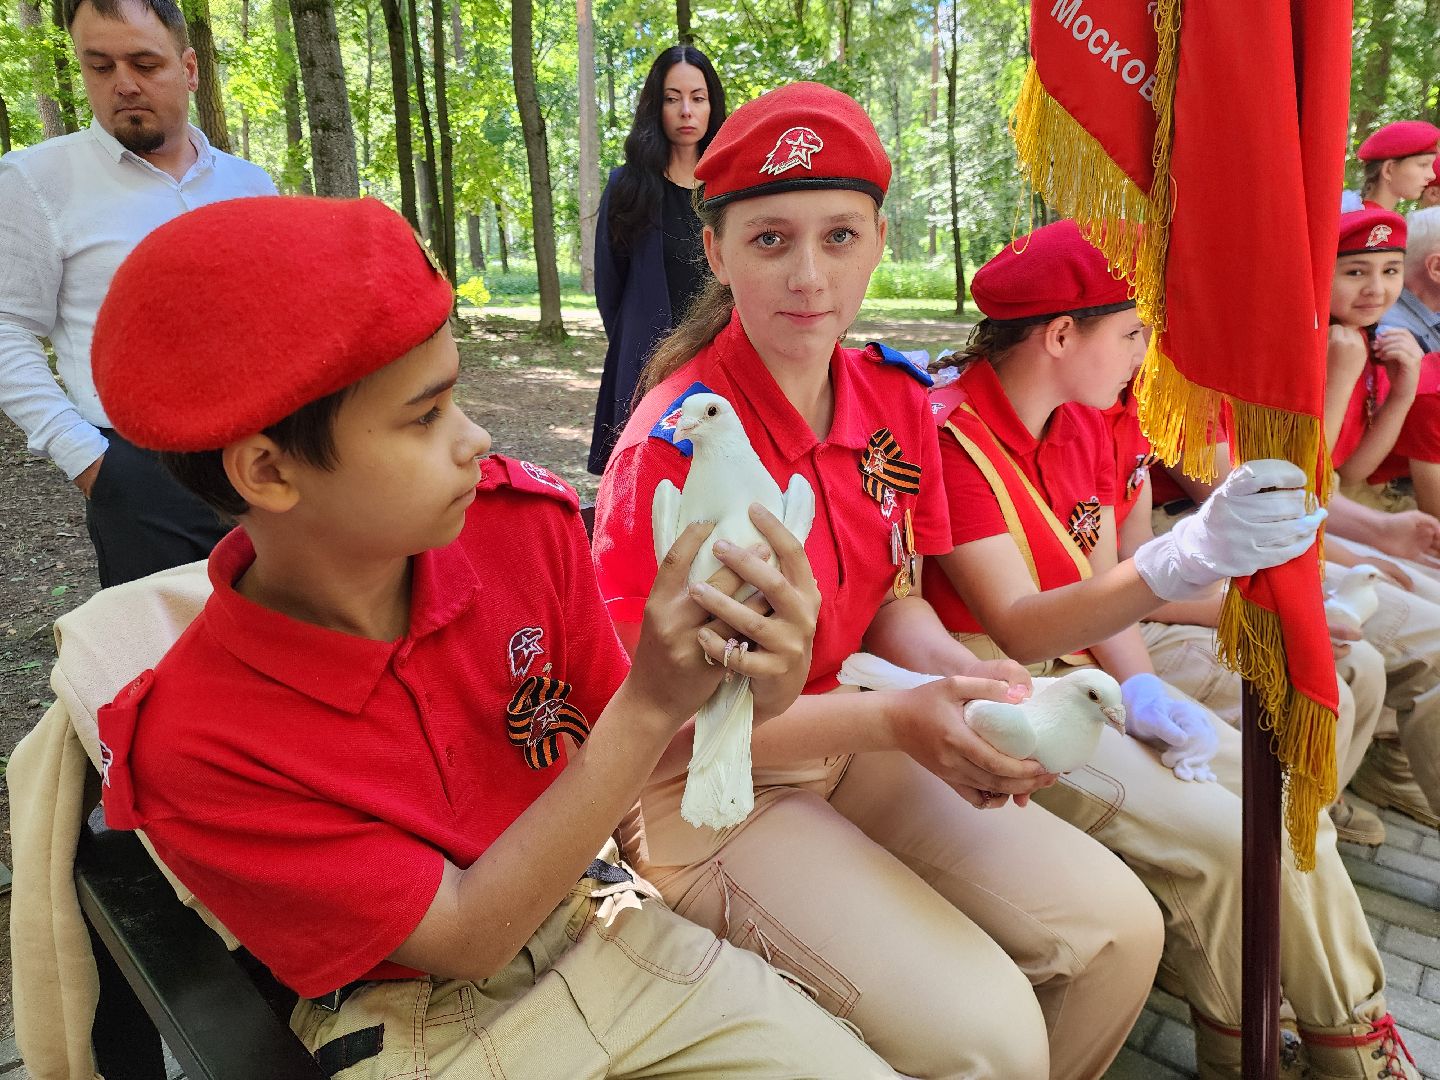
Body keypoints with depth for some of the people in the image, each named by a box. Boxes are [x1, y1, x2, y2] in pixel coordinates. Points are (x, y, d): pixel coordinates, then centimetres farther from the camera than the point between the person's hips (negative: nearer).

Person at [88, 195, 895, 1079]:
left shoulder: (523, 521, -15)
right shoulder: (191, 744, -23)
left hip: (602, 926, 4)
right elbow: (464, 938, -20)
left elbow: (614, 758, -3)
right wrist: (651, 705, -31)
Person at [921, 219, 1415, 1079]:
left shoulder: (1084, 426, 8)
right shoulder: (949, 435, -21)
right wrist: (1181, 560, -45)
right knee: (1217, 842, -17)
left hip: (1086, 669, 8)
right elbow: (1020, 630, -30)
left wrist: (1142, 688, -11)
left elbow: (1103, 584, 8)